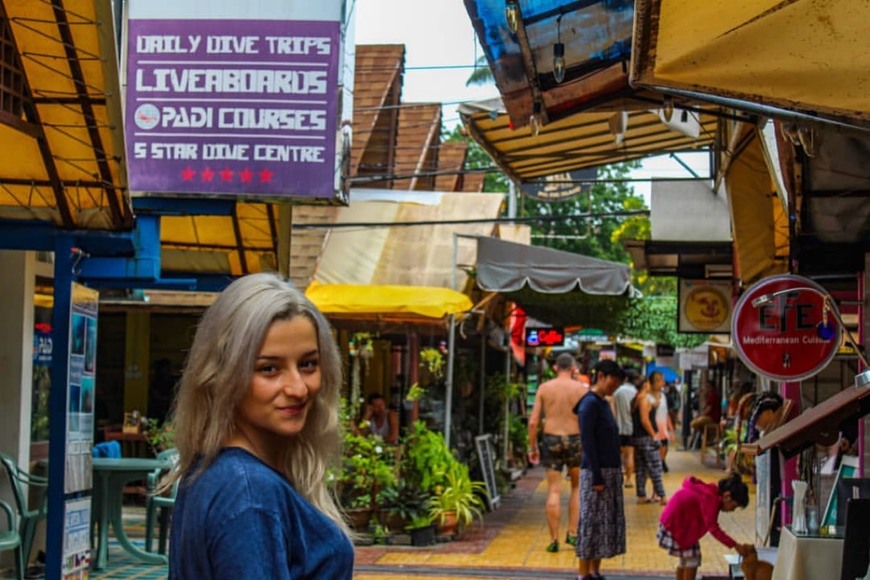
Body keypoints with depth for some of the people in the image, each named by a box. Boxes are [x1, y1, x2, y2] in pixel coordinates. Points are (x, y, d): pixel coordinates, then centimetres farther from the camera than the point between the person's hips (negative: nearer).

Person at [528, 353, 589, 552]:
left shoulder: (544, 388, 2)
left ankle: (554, 540, 2)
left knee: (554, 491, 3)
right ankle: (572, 532, 11)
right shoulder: (581, 388, -1)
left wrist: (532, 447, 8)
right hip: (574, 439, -1)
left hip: (551, 439, 1)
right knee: (577, 487, 18)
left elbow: (533, 421, -1)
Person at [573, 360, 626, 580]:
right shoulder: (590, 404, -13)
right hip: (596, 473, -9)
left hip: (611, 472, 9)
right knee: (591, 523, -4)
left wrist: (616, 474, 15)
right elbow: (588, 443, -17)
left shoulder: (603, 403, 14)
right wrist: (597, 477, -19)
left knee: (608, 523, 11)